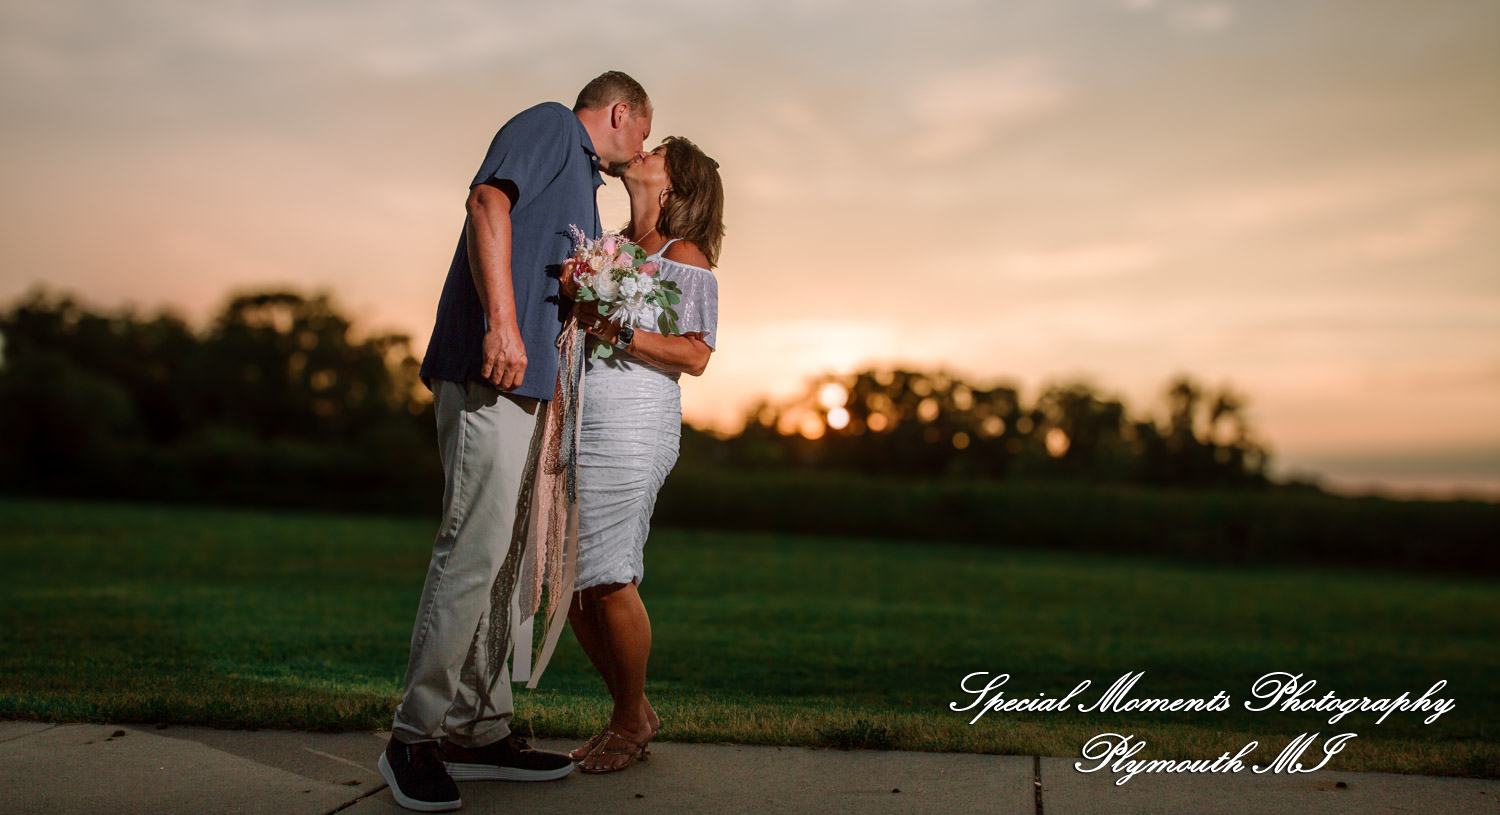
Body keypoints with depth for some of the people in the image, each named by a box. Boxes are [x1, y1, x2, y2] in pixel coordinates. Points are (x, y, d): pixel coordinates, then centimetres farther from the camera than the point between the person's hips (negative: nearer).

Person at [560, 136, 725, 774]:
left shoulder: (684, 255, 1)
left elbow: (695, 356, -8)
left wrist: (617, 331, -18)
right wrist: (568, 290, 4)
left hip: (633, 425, -7)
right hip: (571, 425, 7)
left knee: (609, 583, -6)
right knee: (568, 582, 6)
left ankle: (630, 723, 14)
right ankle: (631, 707, 23)